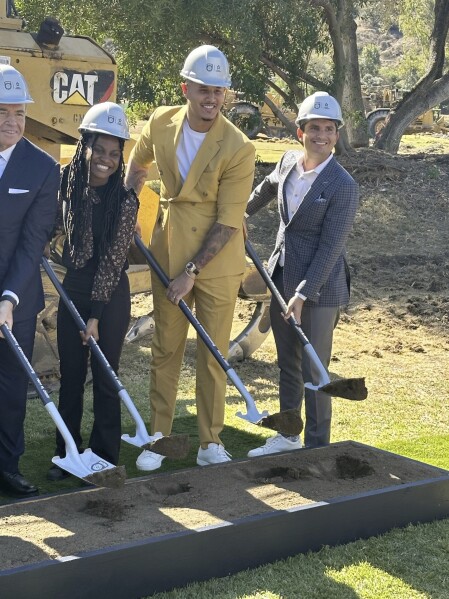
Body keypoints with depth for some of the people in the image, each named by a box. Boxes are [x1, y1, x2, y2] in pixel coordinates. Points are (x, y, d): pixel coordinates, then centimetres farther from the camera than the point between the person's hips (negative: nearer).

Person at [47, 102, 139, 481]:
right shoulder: (69, 184, -2)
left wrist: (96, 315, -14)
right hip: (72, 291, 4)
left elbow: (112, 260, -14)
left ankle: (105, 458, 17)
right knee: (70, 376, 11)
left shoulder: (125, 201, -14)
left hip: (111, 297, -4)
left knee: (105, 378, 4)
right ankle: (67, 453, 24)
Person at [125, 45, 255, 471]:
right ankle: (157, 437, 20)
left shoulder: (237, 148, -17)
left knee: (213, 353, 6)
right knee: (165, 349, 10)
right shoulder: (160, 123, -5)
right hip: (167, 252, 3)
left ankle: (211, 444, 17)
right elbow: (137, 164, 18)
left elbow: (227, 223, -16)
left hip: (216, 259, -3)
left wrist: (192, 271, -17)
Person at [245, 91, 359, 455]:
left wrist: (303, 294, -22)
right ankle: (288, 436, 34)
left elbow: (330, 248, -19)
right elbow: (268, 187, 26)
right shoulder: (289, 162, 2)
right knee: (287, 365, 19)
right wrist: (244, 212, 40)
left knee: (314, 372, -1)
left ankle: (317, 448, 14)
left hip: (319, 289, -7)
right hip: (282, 280, 7)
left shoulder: (343, 186, -18)